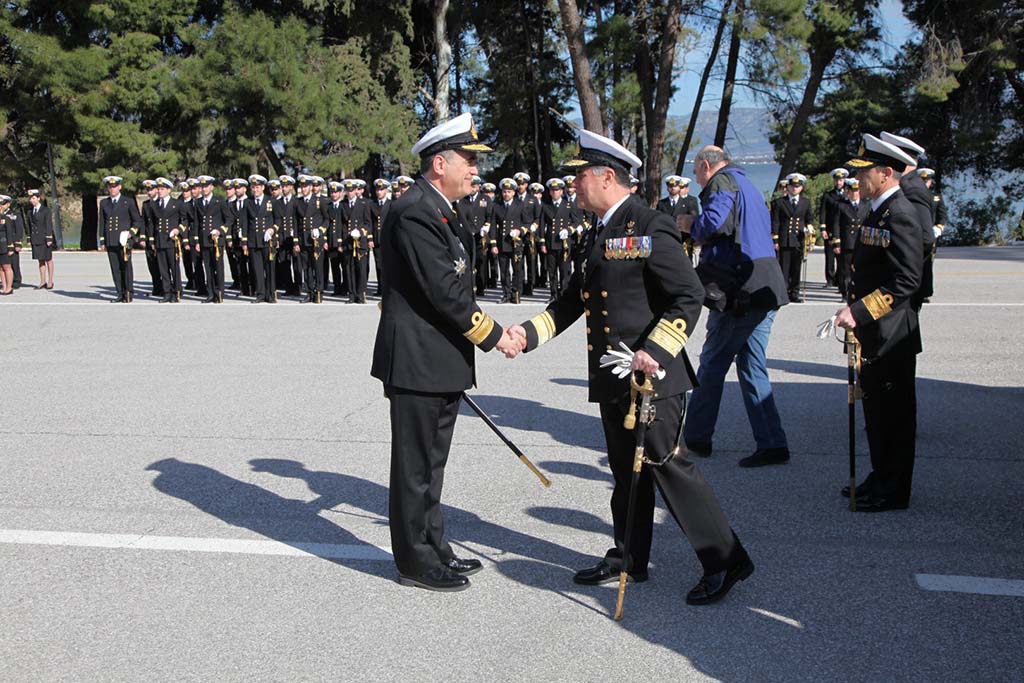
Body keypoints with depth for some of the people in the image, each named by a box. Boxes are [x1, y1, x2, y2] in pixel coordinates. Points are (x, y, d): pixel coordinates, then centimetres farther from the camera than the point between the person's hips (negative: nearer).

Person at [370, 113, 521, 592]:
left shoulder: (440, 212, 14)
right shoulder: (414, 213, -18)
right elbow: (444, 291, -22)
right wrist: (493, 336, -15)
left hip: (441, 363, 10)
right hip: (417, 362, -10)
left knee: (430, 463, 19)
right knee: (415, 467, 3)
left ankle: (434, 549, 31)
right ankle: (416, 562, 15)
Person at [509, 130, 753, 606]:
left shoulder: (650, 228, -14)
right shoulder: (601, 235, 15)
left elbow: (689, 297, -18)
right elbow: (574, 300, 19)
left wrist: (655, 351, -27)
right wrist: (529, 332, 8)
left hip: (650, 375, -9)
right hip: (612, 378, 9)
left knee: (667, 464, -6)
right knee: (627, 471, 17)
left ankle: (725, 561, 5)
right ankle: (629, 558, 30)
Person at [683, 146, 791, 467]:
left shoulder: (722, 182, -5)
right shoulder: (748, 185, 23)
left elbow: (713, 223, -23)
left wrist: (690, 224, -2)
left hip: (740, 292, -9)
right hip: (767, 287, 9)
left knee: (712, 363, 3)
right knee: (752, 368, 10)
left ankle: (696, 436, 15)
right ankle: (772, 444, 7)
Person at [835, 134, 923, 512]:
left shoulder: (899, 215, -18)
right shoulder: (879, 211, 13)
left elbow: (906, 279, -24)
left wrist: (860, 311, -26)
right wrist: (855, 309, 13)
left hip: (891, 334, -10)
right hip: (874, 332, 10)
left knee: (893, 412, 0)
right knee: (877, 406, 17)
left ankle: (893, 492, 10)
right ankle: (882, 478, 30)